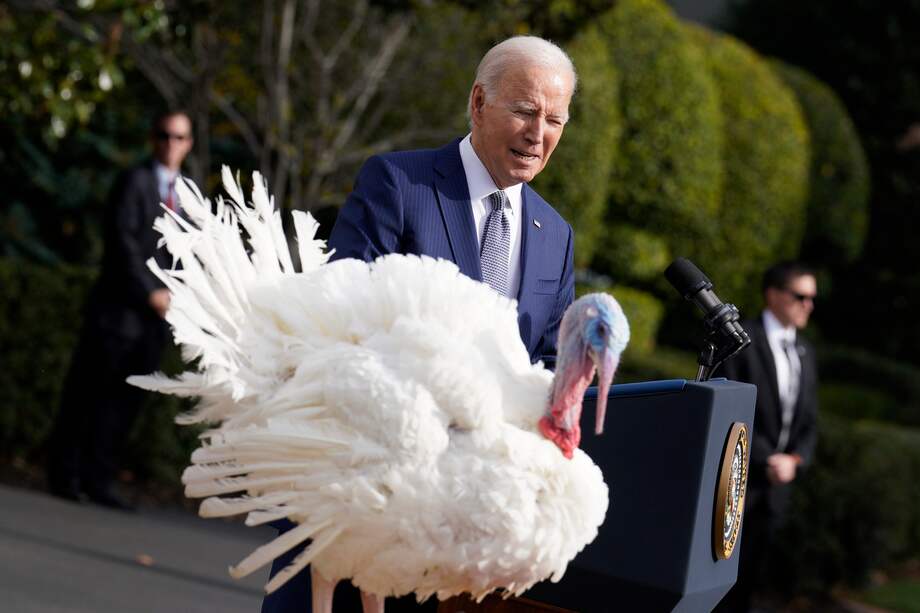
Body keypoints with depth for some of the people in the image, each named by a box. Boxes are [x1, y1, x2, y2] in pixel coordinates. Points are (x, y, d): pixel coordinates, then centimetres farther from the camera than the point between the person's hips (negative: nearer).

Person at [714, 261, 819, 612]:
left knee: (746, 577, 8)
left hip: (777, 484, 6)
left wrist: (795, 460, -3)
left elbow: (809, 421, 15)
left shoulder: (804, 352, 14)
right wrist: (766, 458, -15)